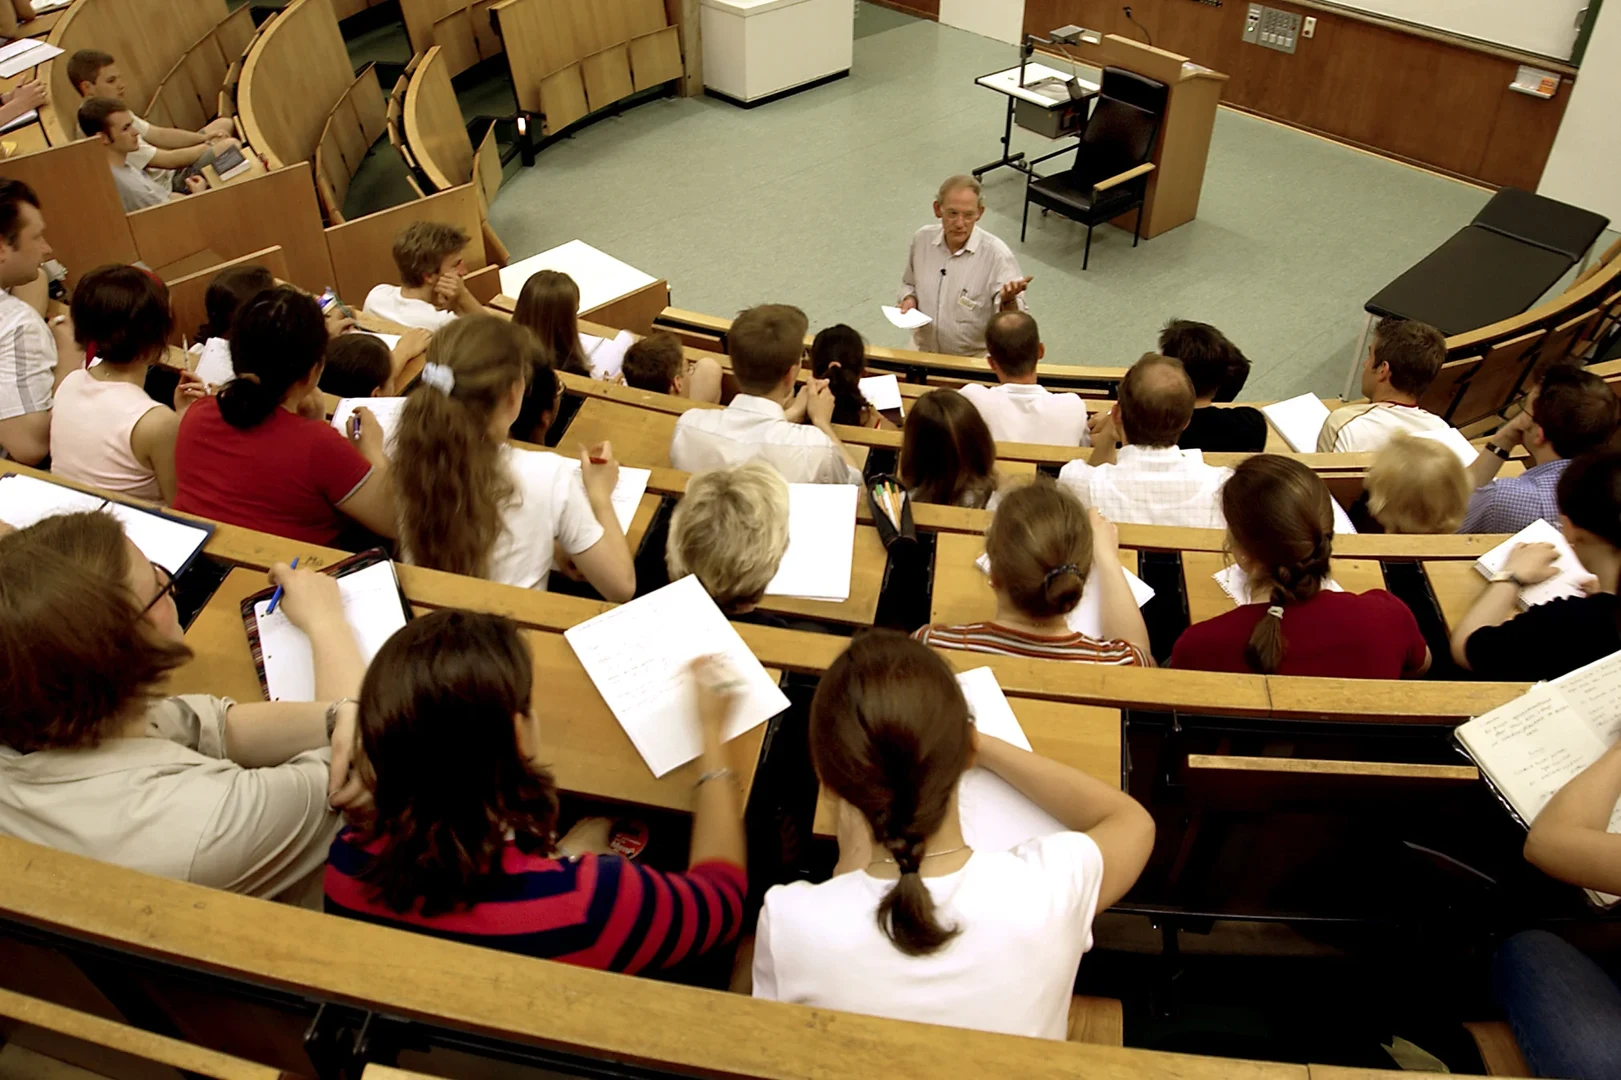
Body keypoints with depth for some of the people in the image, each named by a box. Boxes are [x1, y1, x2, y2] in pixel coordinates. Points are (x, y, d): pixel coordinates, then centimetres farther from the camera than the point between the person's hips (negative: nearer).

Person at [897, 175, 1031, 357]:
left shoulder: (997, 255, -16)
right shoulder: (923, 238, -1)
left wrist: (1008, 300, -37)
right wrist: (909, 298, -1)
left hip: (974, 359, -2)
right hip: (922, 349, 2)